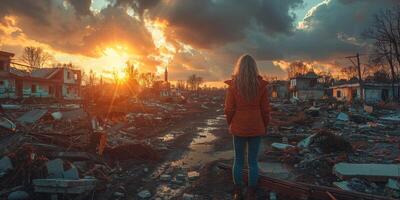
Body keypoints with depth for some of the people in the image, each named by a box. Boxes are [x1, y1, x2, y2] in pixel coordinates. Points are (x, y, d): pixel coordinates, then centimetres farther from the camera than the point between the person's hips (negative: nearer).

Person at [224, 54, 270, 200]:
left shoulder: (233, 85, -9)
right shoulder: (261, 85, -7)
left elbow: (229, 109, -6)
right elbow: (265, 109, -3)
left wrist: (230, 125, 10)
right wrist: (265, 126, 11)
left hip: (238, 128, 0)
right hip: (256, 128, 1)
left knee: (238, 160, 13)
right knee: (253, 161, 11)